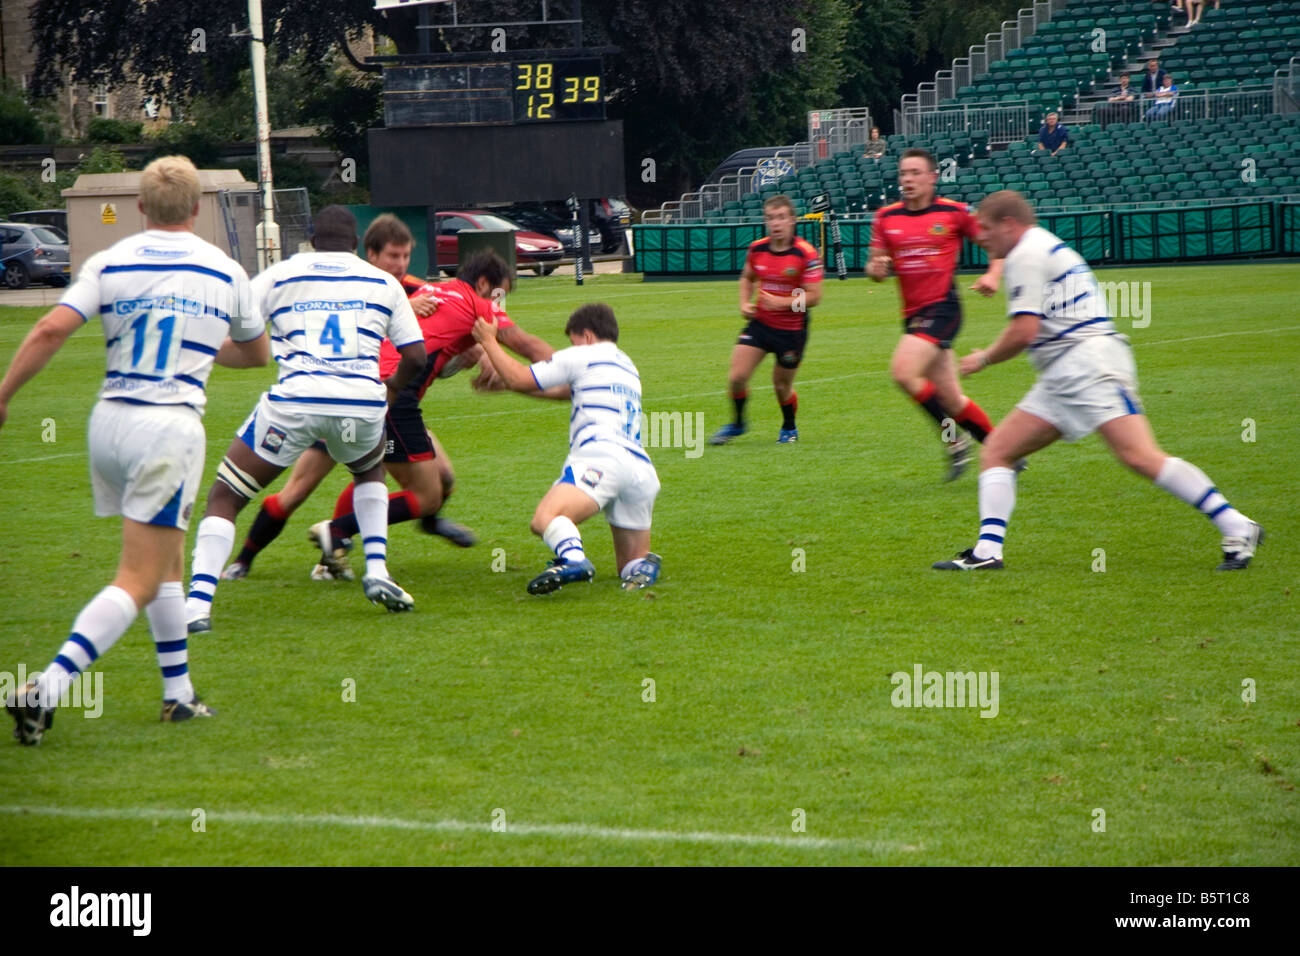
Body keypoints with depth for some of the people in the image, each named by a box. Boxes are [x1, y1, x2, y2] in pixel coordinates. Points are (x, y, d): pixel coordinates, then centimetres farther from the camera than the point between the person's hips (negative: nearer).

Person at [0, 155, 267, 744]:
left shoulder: (109, 263, 3)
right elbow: (257, 352, 21)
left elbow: (51, 330, -10)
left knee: (167, 562, 21)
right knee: (139, 582, -6)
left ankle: (179, 693, 25)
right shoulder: (225, 272, 5)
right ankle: (47, 688, -21)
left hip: (109, 421, 4)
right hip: (171, 427, -3)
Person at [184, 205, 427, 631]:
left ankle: (197, 604, -10)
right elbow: (415, 356, 18)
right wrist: (391, 387, 37)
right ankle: (377, 572, 18)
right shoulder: (383, 282, 19)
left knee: (224, 497, 9)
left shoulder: (282, 274, 15)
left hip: (294, 400, -2)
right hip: (362, 401, 2)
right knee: (370, 471, 36)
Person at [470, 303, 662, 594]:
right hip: (643, 469, 8)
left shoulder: (583, 356, 12)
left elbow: (519, 379, 13)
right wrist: (505, 384, 46)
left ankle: (573, 560, -56)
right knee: (630, 567, 19)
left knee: (545, 519, -28)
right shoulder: (628, 368, 35)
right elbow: (564, 391, 44)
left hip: (603, 457, -7)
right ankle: (644, 563, -13)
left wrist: (488, 341, 27)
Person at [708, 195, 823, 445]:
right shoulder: (757, 248, -2)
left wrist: (782, 302, -27)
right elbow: (747, 277, 18)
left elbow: (814, 296, -16)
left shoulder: (806, 254, -16)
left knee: (782, 385, 7)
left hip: (792, 328, -4)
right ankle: (737, 424, 19)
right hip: (760, 323, 4)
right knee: (736, 377, -7)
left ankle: (789, 428, 36)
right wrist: (745, 303, 1)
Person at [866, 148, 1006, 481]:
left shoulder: (953, 213, -5)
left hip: (942, 307, -6)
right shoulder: (886, 217, 7)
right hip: (913, 314, 6)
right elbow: (875, 265, 12)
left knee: (903, 371, -25)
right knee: (951, 399, 8)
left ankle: (954, 439, -11)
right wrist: (876, 268, -11)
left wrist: (993, 275, -13)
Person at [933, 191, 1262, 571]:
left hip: (1085, 364, -11)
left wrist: (984, 358, 2)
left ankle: (1237, 528, -23)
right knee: (996, 450, 6)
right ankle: (987, 551, -2)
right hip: (1063, 378, 11)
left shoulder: (1027, 254, -5)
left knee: (1141, 456, -21)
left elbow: (1024, 331, -13)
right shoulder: (1049, 248, 27)